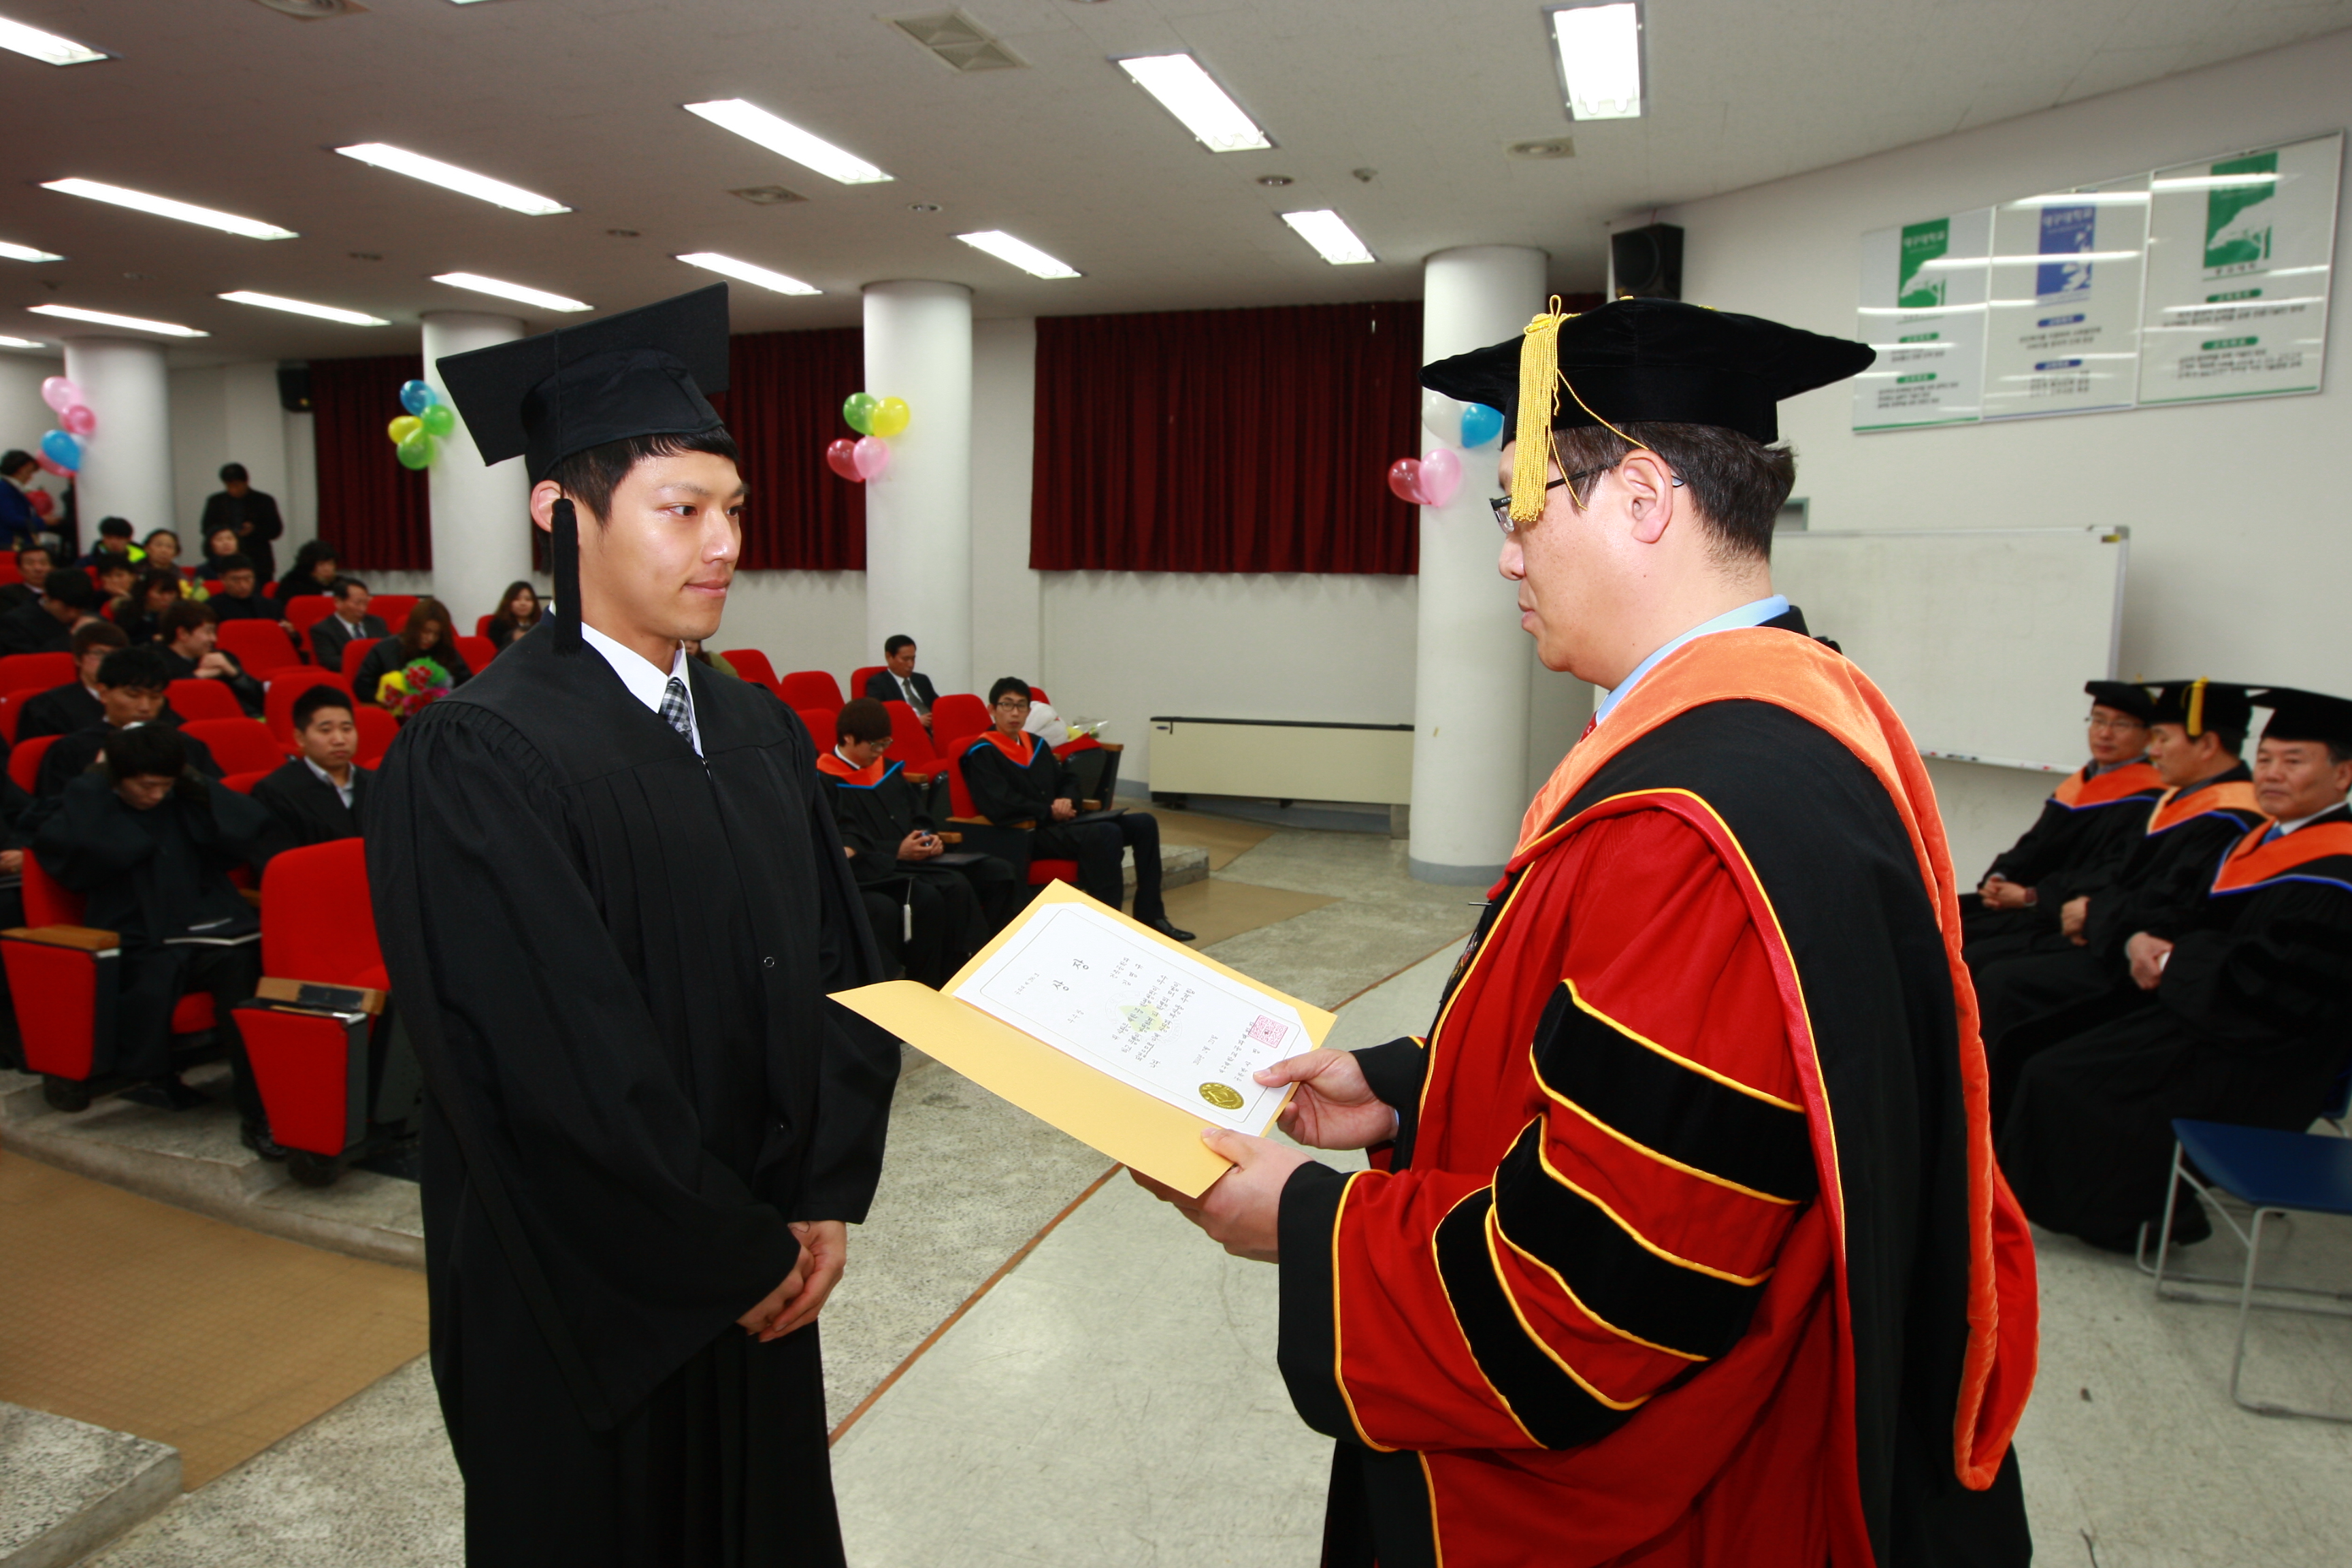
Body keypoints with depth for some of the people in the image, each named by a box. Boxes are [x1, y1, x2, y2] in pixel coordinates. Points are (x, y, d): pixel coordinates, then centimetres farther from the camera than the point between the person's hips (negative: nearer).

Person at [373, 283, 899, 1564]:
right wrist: (740, 1256, -13)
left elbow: (843, 968, 4)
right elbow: (564, 1072, -22)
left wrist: (824, 1202, -4)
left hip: (762, 1275, 6)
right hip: (587, 1305, -6)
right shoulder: (475, 763, -19)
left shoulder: (757, 729, 2)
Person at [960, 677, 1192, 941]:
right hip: (1025, 833, -9)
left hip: (1059, 823, 9)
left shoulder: (1036, 744, 19)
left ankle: (1150, 916, 0)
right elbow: (1000, 806, -18)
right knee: (1106, 834, -32)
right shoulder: (981, 753, -6)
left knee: (1144, 823, -2)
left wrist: (1067, 801, -1)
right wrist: (1050, 812, -13)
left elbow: (1069, 780, 23)